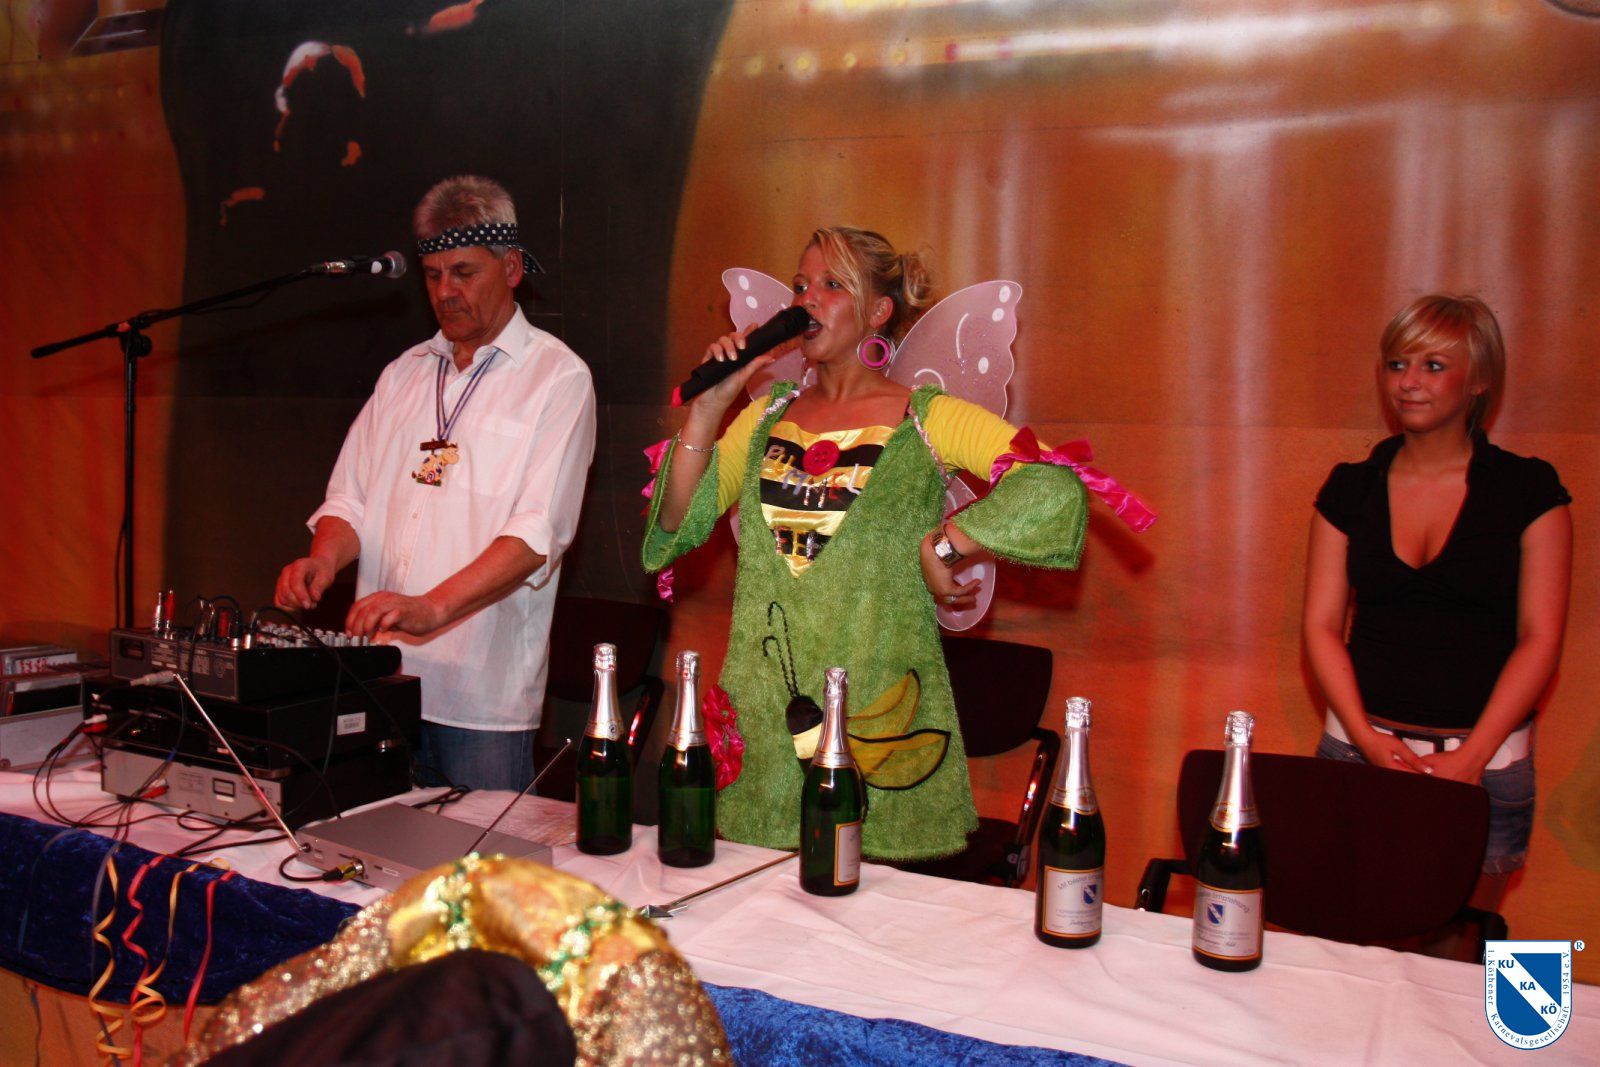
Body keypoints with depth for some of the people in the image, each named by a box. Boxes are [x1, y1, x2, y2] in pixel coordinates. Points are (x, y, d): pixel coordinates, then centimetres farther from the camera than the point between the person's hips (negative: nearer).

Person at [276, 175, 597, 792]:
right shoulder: (405, 373, 16)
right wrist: (324, 561, -7)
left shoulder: (558, 378, -4)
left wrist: (433, 608, -26)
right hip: (381, 681, 5)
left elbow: (537, 532, -15)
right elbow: (351, 499, 15)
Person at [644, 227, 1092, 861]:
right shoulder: (768, 415, 12)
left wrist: (939, 547, -15)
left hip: (877, 714, -3)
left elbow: (1053, 492, -16)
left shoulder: (927, 418, -2)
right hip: (763, 719, 4)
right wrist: (707, 407, -3)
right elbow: (678, 526, 4)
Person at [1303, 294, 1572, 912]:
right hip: (1358, 750, 2)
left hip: (1483, 766, -1)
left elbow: (1540, 637, -4)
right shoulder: (1350, 489, 5)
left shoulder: (1528, 490, 0)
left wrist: (1471, 757, -12)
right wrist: (1367, 739, -9)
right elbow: (1321, 624, 3)